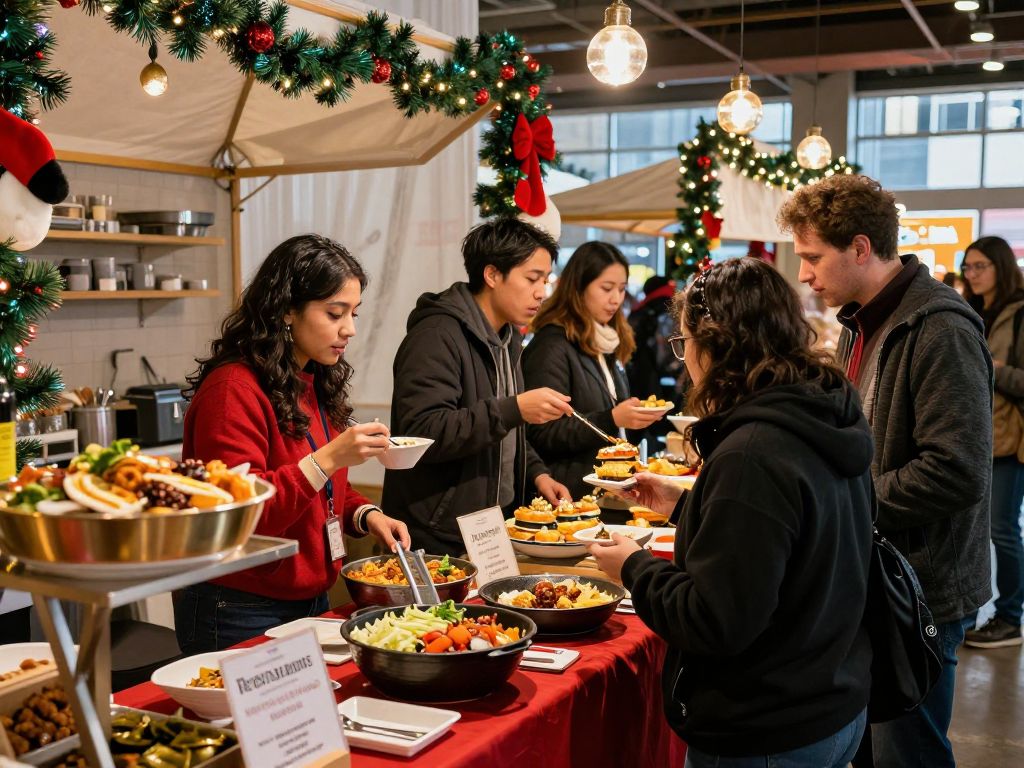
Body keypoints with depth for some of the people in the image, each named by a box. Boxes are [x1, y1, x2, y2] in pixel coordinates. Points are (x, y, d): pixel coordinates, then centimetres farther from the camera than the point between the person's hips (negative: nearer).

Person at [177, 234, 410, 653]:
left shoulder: (317, 385, 9)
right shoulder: (233, 390, -19)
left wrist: (365, 515, 0)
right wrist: (328, 458, -30)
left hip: (310, 601, 9)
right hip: (241, 614, -8)